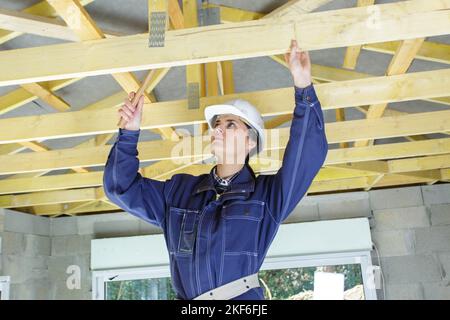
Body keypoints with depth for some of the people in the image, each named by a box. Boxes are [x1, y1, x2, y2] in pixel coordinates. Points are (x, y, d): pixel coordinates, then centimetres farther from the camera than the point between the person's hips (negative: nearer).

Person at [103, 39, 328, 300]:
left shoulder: (267, 193, 7)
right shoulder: (178, 191, 18)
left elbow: (308, 154, -5)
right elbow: (122, 187, 20)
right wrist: (130, 132, 9)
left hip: (243, 298, -3)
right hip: (186, 298, 3)